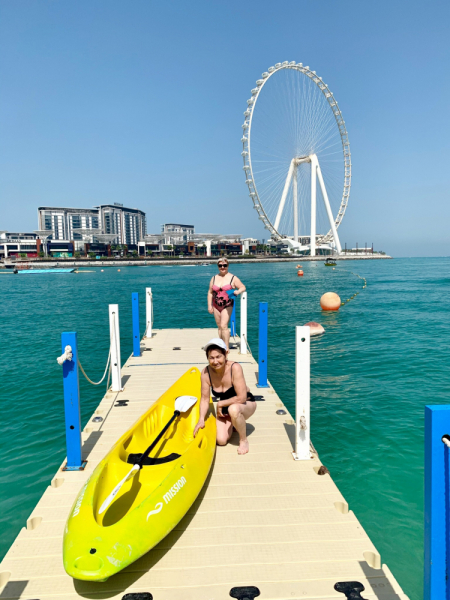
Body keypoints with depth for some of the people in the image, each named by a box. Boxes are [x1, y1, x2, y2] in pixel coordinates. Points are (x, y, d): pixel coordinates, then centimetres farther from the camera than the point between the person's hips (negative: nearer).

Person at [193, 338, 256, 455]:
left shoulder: (235, 368, -28)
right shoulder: (206, 372, -16)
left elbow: (241, 398, -30)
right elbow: (205, 399, -8)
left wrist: (220, 403, -19)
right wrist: (201, 419, -19)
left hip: (246, 404, -4)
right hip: (224, 408, 4)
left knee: (233, 409, -39)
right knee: (221, 440, -14)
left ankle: (244, 440, -12)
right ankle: (232, 424, 21)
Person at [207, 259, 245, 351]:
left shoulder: (233, 278, -1)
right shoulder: (214, 278, 9)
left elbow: (243, 287, -2)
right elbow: (210, 292, 11)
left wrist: (238, 291, -24)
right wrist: (209, 305, 4)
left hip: (227, 306, -4)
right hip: (216, 306, 4)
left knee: (224, 325, -14)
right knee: (219, 326, 10)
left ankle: (227, 347, -9)